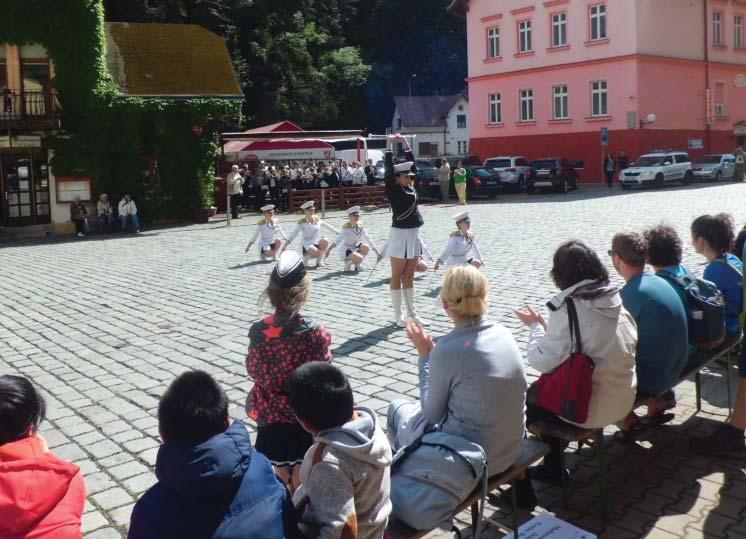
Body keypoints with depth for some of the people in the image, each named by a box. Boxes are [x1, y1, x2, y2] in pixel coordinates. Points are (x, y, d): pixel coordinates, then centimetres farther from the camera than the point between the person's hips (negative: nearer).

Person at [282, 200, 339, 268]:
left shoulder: (317, 220, 7)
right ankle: (306, 256, 1)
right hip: (307, 244, -4)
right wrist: (285, 245, -11)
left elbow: (328, 226, 16)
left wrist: (338, 233, 13)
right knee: (315, 252, -35)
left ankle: (319, 261, -11)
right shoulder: (302, 222, -4)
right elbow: (293, 234, -5)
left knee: (325, 241, -28)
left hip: (317, 243, 4)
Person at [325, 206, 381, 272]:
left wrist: (377, 251, 1)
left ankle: (357, 264, 0)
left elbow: (368, 239, 4)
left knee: (366, 247, -23)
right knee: (359, 258, -31)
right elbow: (339, 239, -28)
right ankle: (348, 262, 1)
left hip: (355, 248, 6)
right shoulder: (347, 227, -17)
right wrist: (329, 248, -42)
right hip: (345, 251, -6)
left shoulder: (361, 227, 0)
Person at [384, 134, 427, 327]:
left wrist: (406, 142, 14)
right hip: (400, 235, -7)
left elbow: (412, 164, 14)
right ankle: (398, 316, 6)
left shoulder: (410, 188, 9)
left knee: (409, 276, 13)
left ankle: (412, 312, 19)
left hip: (414, 235, 7)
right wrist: (389, 144, -13)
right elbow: (389, 168, -16)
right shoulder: (393, 190, -8)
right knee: (397, 277, 1)